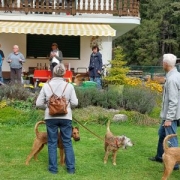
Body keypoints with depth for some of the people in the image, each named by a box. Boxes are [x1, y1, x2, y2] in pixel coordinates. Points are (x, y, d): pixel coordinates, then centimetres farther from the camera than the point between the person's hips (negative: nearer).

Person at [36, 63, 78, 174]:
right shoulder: (69, 86, -5)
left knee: (52, 143, 10)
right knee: (67, 142, 10)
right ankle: (71, 168, 14)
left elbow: (39, 103, -2)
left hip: (51, 117, 0)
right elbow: (75, 103, -5)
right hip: (66, 117, 0)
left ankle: (53, 168, 15)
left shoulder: (46, 86, -4)